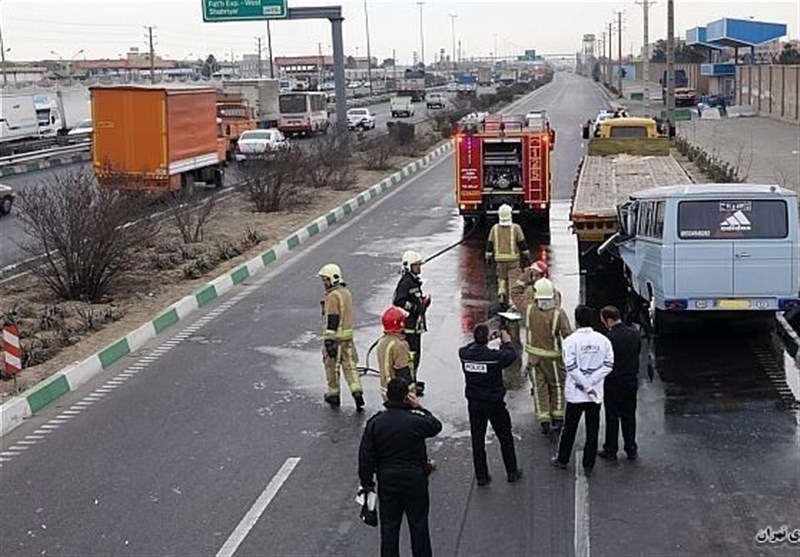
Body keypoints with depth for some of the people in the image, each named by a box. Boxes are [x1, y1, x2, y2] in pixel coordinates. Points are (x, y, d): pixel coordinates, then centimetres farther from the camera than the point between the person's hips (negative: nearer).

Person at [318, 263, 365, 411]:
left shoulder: (333, 296, -18)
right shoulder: (346, 292, 11)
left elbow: (331, 320, -22)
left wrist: (328, 341, -22)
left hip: (335, 337, -8)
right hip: (348, 336, 8)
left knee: (332, 366, 7)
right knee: (350, 366, 8)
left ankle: (333, 395, 18)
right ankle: (357, 393, -1)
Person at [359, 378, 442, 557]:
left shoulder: (375, 423, -10)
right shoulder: (416, 421, -18)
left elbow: (366, 456, -5)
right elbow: (436, 426, 3)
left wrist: (366, 481, 7)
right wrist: (419, 408, 3)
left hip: (387, 481, 2)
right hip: (415, 480, -2)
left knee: (389, 527, 13)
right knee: (418, 525, 14)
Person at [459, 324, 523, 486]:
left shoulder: (465, 354, -13)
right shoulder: (495, 356, -23)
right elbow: (512, 354, -4)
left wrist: (479, 340, 18)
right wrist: (507, 341, 13)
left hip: (474, 404, 3)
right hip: (494, 404, -3)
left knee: (477, 440, 13)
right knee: (505, 438, 16)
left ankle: (481, 476, 18)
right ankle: (512, 472, 27)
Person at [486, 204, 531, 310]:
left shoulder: (495, 228, -3)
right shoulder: (516, 228, -10)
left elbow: (490, 244, 2)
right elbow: (522, 244, -4)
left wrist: (488, 257, 13)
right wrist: (527, 256, 7)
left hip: (500, 259, 2)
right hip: (513, 259, -2)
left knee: (502, 278, 17)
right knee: (513, 280, 3)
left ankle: (501, 296, 1)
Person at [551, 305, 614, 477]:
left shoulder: (571, 340, -12)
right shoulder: (603, 340, -3)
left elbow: (571, 366, -17)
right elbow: (608, 364, -7)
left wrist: (586, 385, -11)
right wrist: (590, 382, -9)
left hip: (575, 393, -2)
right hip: (596, 394, 2)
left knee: (569, 428, 13)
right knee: (592, 430, 8)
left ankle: (562, 460, 27)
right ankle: (588, 466, 13)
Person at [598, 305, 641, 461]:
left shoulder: (609, 338, -22)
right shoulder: (635, 334, -2)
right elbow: (638, 352, 7)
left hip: (613, 384, -5)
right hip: (631, 381, 6)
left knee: (612, 418, 7)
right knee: (629, 416, 15)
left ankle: (611, 450, 15)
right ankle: (631, 450, 20)